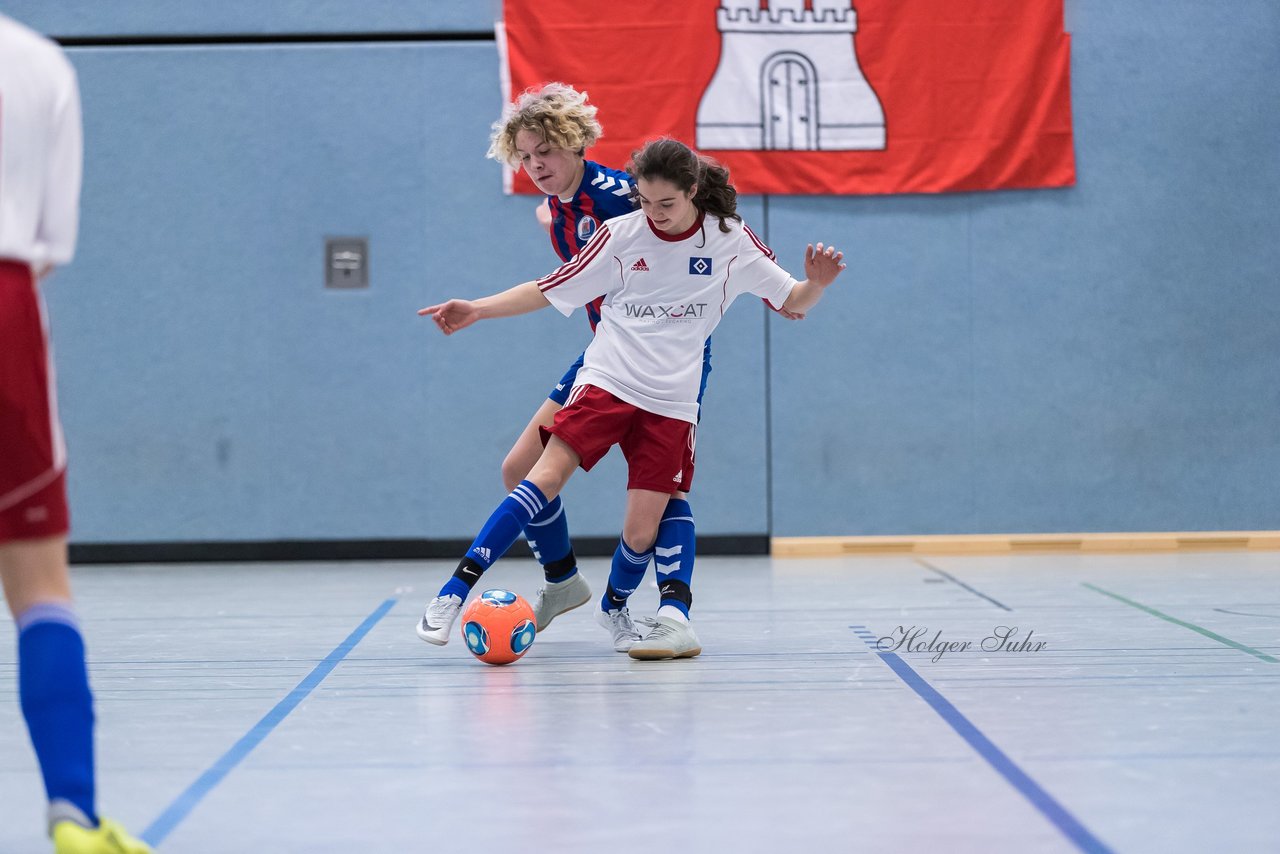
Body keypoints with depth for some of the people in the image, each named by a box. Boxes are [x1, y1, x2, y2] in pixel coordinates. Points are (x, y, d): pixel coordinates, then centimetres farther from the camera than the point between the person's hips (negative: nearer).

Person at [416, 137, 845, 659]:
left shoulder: (731, 242, 1)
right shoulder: (620, 234, 0)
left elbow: (791, 301, 6)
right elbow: (549, 291, 7)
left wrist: (816, 284, -16)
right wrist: (476, 310, -2)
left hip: (671, 402, 1)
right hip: (606, 380, 0)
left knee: (640, 532, -5)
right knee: (546, 477, -21)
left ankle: (614, 606, 28)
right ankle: (456, 591, -20)